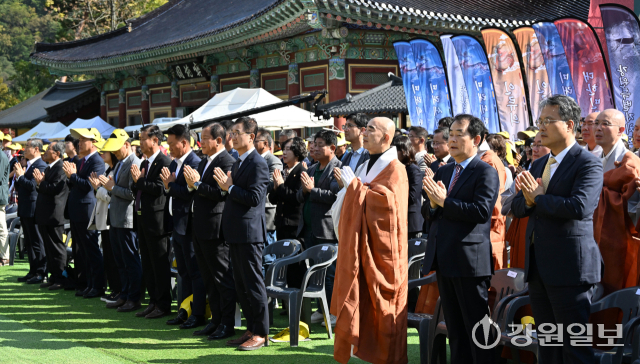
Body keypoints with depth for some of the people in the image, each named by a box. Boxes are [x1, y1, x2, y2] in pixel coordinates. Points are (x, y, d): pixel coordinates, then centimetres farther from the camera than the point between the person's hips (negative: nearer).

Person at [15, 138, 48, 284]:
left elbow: (33, 185, -24)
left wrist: (21, 176, -13)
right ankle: (33, 271, 19)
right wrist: (18, 177, 1)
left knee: (37, 242, -5)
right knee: (28, 243, 13)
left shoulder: (41, 166, -13)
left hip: (33, 210, -10)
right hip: (24, 209, 10)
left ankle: (40, 273, 0)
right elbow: (18, 187, 18)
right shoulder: (27, 165, 17)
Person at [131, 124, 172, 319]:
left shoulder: (164, 162, -12)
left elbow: (160, 189, -21)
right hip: (142, 218, 10)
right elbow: (135, 190, 15)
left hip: (156, 219, -9)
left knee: (160, 263, -3)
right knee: (147, 264, 13)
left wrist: (140, 180, -16)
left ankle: (164, 304, 4)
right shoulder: (144, 163, 16)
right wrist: (136, 182, -4)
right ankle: (154, 301, 21)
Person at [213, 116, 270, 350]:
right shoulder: (238, 162, 17)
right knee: (241, 284, 13)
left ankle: (261, 333, 3)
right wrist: (226, 186, 4)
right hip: (236, 232, 10)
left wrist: (229, 187, -17)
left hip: (249, 232, -10)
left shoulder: (258, 164, -13)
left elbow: (254, 198, -21)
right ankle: (251, 329, 22)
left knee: (253, 283, -4)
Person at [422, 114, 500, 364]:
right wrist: (433, 204, -8)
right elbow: (430, 213, 15)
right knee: (454, 327, 15)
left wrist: (445, 201, -19)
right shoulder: (443, 172, 15)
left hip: (470, 259, -8)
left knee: (477, 327, -2)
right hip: (444, 259, 8)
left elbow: (481, 212, -21)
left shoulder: (486, 172, -8)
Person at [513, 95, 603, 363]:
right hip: (539, 267, 8)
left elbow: (580, 207, -25)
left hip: (569, 268, -8)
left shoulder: (588, 164, -10)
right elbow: (517, 208, 14)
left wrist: (539, 198, -13)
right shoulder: (539, 165, 16)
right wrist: (528, 200, -9)